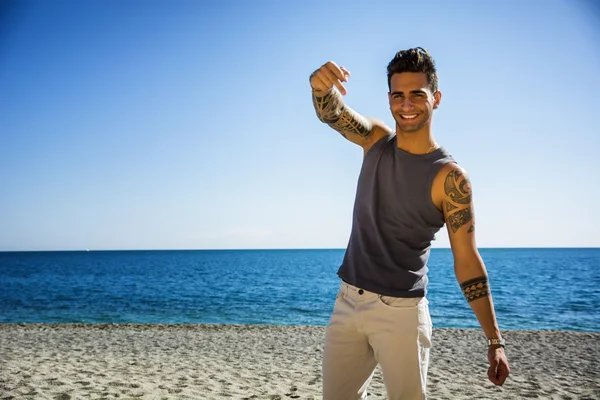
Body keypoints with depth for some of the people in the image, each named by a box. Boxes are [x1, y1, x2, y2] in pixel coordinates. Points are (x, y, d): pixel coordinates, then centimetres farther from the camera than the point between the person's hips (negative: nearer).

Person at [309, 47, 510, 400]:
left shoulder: (450, 178, -11)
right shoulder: (376, 140, 2)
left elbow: (468, 261, -9)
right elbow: (332, 113, -16)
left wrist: (495, 340, -11)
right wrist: (322, 86, -40)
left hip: (400, 310, -4)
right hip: (348, 301, 4)